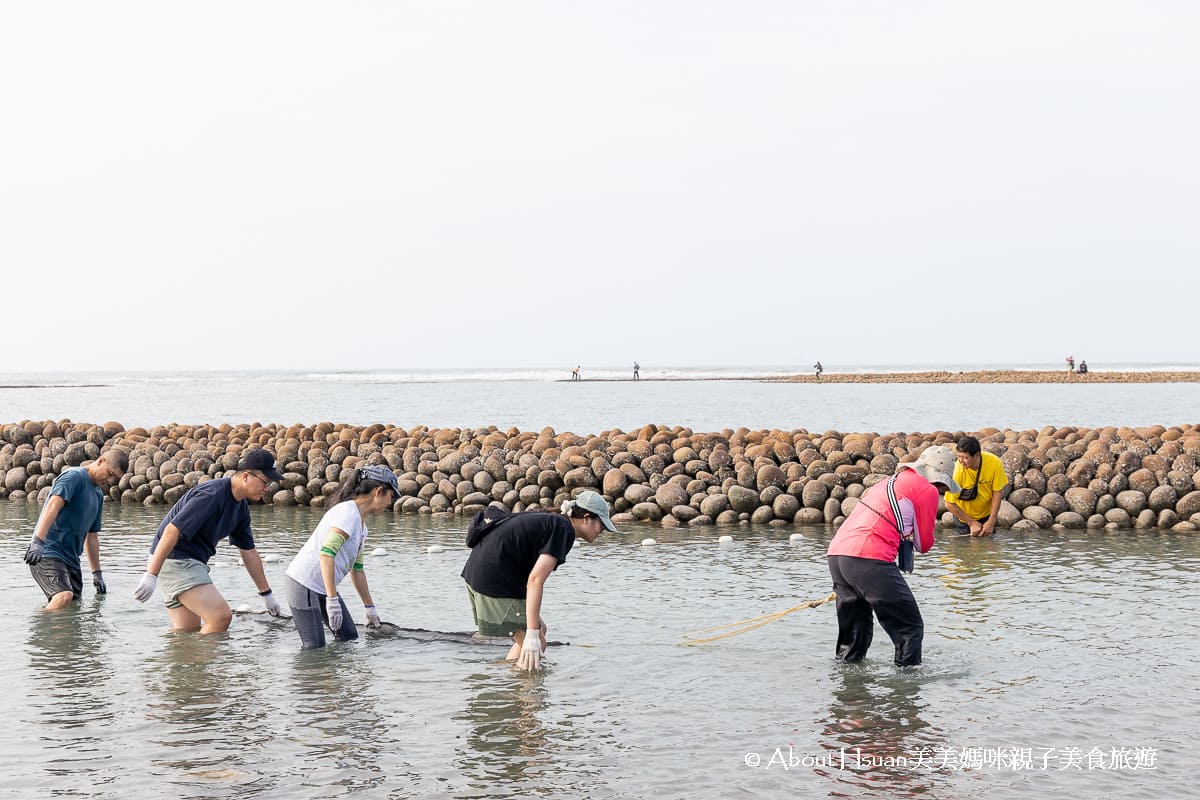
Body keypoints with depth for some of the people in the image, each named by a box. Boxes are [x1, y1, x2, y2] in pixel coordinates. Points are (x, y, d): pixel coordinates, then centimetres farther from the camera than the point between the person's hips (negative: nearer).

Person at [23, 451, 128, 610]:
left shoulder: (98, 495, 21)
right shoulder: (75, 476, -6)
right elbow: (53, 506, -22)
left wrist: (97, 573, 24)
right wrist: (38, 541, -35)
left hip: (71, 559, 10)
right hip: (48, 553, -10)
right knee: (64, 597, -29)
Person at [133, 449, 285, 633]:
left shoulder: (241, 507, 8)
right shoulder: (212, 495, -22)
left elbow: (249, 552, 19)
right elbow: (172, 529, -26)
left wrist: (267, 594, 23)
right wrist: (151, 576, -29)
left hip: (192, 562, 10)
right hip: (175, 559, -10)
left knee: (187, 631, 10)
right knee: (221, 615, -18)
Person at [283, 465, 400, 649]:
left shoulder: (361, 523, 13)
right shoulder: (348, 513, -19)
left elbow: (356, 568, 23)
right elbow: (326, 553, -30)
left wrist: (370, 607, 26)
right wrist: (332, 600, -32)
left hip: (322, 586, 10)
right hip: (303, 584, -10)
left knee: (349, 636, 8)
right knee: (315, 647, -10)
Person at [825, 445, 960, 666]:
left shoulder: (889, 482, 29)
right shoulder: (927, 490, 5)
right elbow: (924, 544, 11)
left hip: (836, 552, 8)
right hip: (870, 559, -8)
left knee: (855, 628, 23)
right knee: (910, 628, 0)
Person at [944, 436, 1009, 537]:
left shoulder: (994, 462, -24)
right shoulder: (957, 469, -30)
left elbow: (997, 493, -11)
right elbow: (950, 504, -21)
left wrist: (991, 522, -14)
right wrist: (971, 523, -16)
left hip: (987, 515, 2)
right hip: (964, 518, -2)